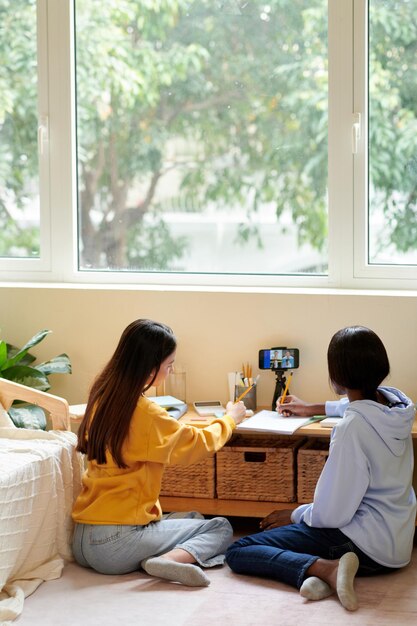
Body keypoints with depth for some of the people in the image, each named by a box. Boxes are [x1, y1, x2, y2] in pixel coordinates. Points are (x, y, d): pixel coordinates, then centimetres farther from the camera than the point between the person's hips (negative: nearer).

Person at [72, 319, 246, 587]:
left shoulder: (101, 397, 5)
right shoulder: (145, 413, -18)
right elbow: (198, 444, -3)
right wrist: (230, 419, 16)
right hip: (117, 545, -8)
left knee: (193, 518, 29)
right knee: (222, 527, 6)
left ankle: (158, 559, 2)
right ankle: (169, 560, -17)